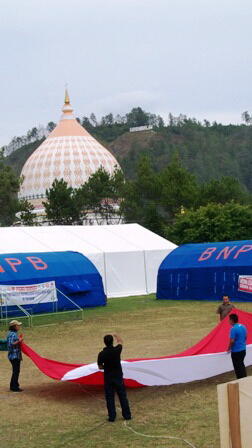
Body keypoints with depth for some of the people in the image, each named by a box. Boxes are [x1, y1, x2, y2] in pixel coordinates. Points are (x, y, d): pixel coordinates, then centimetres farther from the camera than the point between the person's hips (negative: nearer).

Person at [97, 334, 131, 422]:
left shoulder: (101, 354, -14)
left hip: (108, 377, -1)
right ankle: (127, 415, 17)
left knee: (109, 397, 9)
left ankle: (112, 416, 12)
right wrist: (117, 336, 31)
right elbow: (120, 342, 10)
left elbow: (100, 367, -5)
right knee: (122, 396, 11)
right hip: (118, 376, 1)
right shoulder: (117, 350, -13)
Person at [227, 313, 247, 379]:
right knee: (241, 365, 22)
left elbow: (232, 341, -22)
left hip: (236, 351, -8)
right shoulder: (243, 327, 4)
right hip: (243, 349, 8)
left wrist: (229, 348, -7)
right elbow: (245, 337, 14)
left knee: (238, 367, 3)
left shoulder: (233, 329, -20)